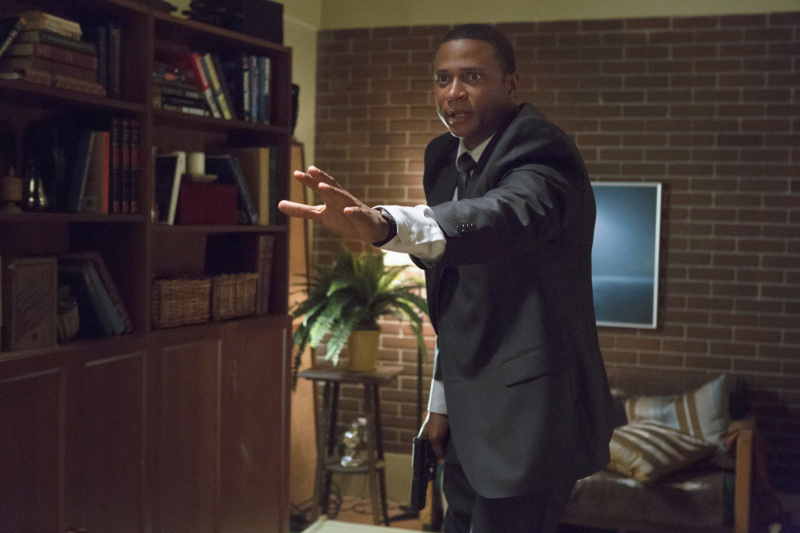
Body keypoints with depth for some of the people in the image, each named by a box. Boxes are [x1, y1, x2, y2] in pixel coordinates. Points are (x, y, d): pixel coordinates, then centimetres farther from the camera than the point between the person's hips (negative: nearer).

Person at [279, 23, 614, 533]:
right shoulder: (447, 159, 9)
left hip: (528, 413, -8)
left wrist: (385, 223, -56)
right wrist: (442, 399, 15)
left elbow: (505, 217, -39)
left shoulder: (542, 151, -15)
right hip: (470, 415, 8)